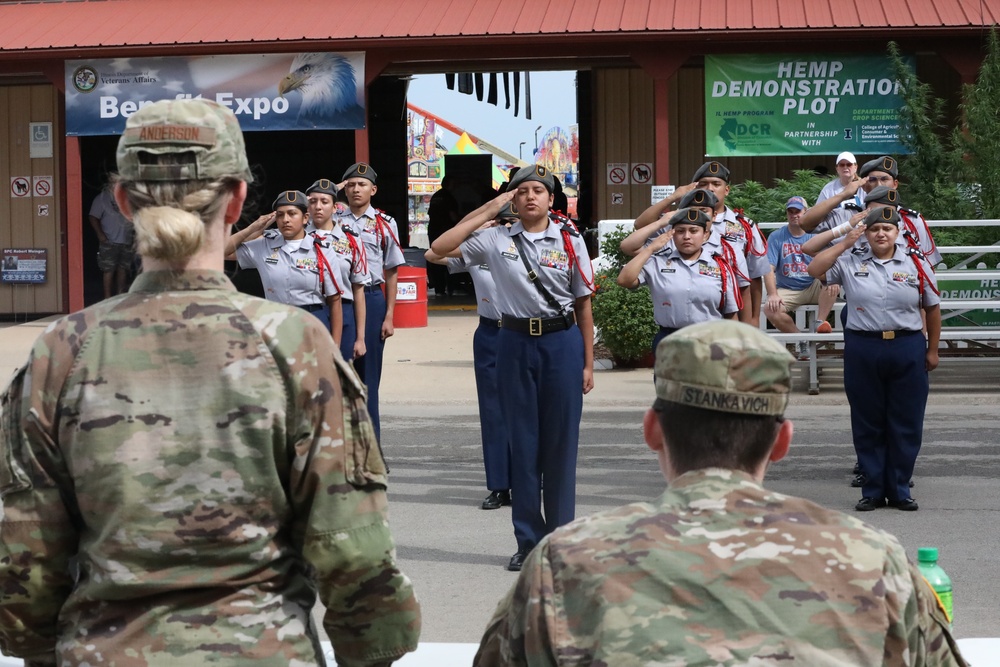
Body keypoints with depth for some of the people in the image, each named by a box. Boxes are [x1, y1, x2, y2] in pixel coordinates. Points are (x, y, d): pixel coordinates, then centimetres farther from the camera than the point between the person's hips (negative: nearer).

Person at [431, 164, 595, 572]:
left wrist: (588, 364, 1)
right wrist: (489, 210, -2)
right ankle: (527, 539, 14)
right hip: (515, 344, 1)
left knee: (560, 443, 3)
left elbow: (583, 304, 4)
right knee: (522, 443, 5)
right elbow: (440, 248, -5)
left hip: (562, 344, -1)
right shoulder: (497, 240, 4)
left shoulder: (570, 240, 2)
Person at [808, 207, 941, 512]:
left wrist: (932, 350, 7)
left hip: (908, 350, 0)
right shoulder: (851, 261, 3)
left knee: (905, 423, 4)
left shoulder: (916, 263, 3)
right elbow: (815, 270, -6)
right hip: (862, 349, 0)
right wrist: (845, 243, -7)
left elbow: (932, 308, 9)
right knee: (867, 423, 6)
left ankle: (899, 490, 15)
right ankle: (873, 490, 16)